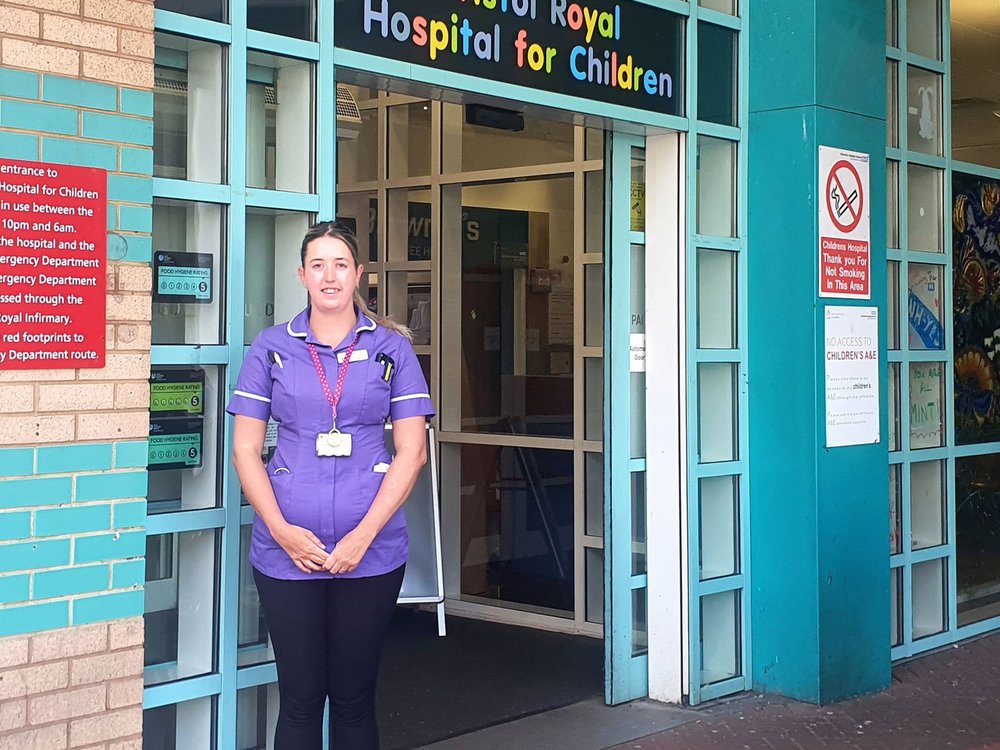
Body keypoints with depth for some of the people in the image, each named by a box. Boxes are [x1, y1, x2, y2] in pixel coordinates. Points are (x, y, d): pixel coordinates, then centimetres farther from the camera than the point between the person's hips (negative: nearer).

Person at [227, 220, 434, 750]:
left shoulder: (391, 348, 5)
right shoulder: (271, 348, 6)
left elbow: (411, 452, 0)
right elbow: (245, 451, 4)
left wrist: (363, 536, -10)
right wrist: (281, 530, -10)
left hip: (370, 555, 0)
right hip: (287, 555, 0)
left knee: (353, 697, 8)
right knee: (299, 698, 6)